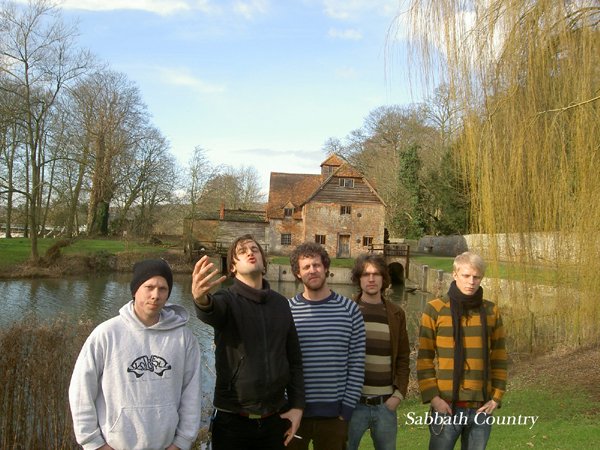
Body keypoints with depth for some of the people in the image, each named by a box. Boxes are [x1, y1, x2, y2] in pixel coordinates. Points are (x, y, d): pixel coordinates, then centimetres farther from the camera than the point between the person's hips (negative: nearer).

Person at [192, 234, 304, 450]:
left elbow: (294, 359, 9)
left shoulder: (281, 303, 4)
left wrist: (297, 406, 3)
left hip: (275, 418, 4)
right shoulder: (227, 299, -8)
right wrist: (202, 299, -55)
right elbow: (209, 312, -33)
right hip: (232, 419, -3)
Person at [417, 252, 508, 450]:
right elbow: (424, 358, -4)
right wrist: (432, 397, -11)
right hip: (446, 406, -3)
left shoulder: (491, 311, 5)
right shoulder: (435, 309, -5)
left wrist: (497, 397, 2)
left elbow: (499, 358, 10)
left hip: (481, 407, 3)